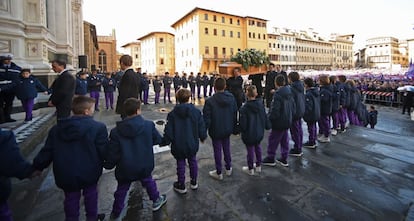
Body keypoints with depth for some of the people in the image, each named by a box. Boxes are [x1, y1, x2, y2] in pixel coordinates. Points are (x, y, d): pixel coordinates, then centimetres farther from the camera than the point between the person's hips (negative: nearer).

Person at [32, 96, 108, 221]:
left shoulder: (56, 129, -1)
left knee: (71, 199, 24)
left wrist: (37, 167, 20)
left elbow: (46, 152, 3)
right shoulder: (98, 127, -19)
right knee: (90, 194, 23)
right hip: (89, 173, -3)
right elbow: (104, 152, -17)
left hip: (65, 175, 3)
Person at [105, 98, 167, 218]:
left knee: (122, 189, 22)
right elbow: (158, 139, 0)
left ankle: (116, 213, 40)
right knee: (148, 181, 27)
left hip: (125, 168, 0)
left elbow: (112, 153, -10)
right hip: (145, 166, 0)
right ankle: (156, 200, 42)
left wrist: (108, 165, 10)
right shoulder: (148, 125, -14)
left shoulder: (116, 131, -14)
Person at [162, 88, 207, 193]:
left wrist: (166, 141, 6)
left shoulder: (172, 114, -12)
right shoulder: (196, 112, -9)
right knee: (193, 162, 20)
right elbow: (201, 127, -3)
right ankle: (194, 182, 34)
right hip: (193, 144, 2)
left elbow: (168, 131, -9)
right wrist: (203, 137, 13)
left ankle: (181, 186, 28)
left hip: (178, 145, -1)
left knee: (180, 164, 13)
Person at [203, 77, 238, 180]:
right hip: (228, 129, 5)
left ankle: (218, 173, 22)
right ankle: (228, 168, 36)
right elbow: (235, 114, 3)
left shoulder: (210, 101, -21)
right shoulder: (231, 98, -6)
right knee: (227, 148, 21)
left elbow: (206, 118, -17)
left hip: (216, 131, -4)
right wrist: (234, 128, 15)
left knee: (217, 151, 9)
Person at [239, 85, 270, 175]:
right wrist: (267, 126, 19)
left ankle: (250, 169, 26)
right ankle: (258, 166, 38)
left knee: (250, 149, 8)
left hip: (249, 134, -5)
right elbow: (265, 117, 3)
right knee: (257, 146, 24)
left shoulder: (244, 108, -23)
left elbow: (243, 123, -18)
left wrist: (241, 130, 1)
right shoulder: (261, 104, -7)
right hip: (260, 132, 6)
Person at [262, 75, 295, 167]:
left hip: (279, 122, -8)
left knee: (273, 139, 6)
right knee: (284, 140, 16)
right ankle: (284, 159, 26)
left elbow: (275, 109, -23)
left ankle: (270, 158, 18)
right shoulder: (289, 92, 6)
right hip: (288, 121, 8)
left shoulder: (277, 94, -20)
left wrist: (269, 118, -10)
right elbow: (293, 107, 13)